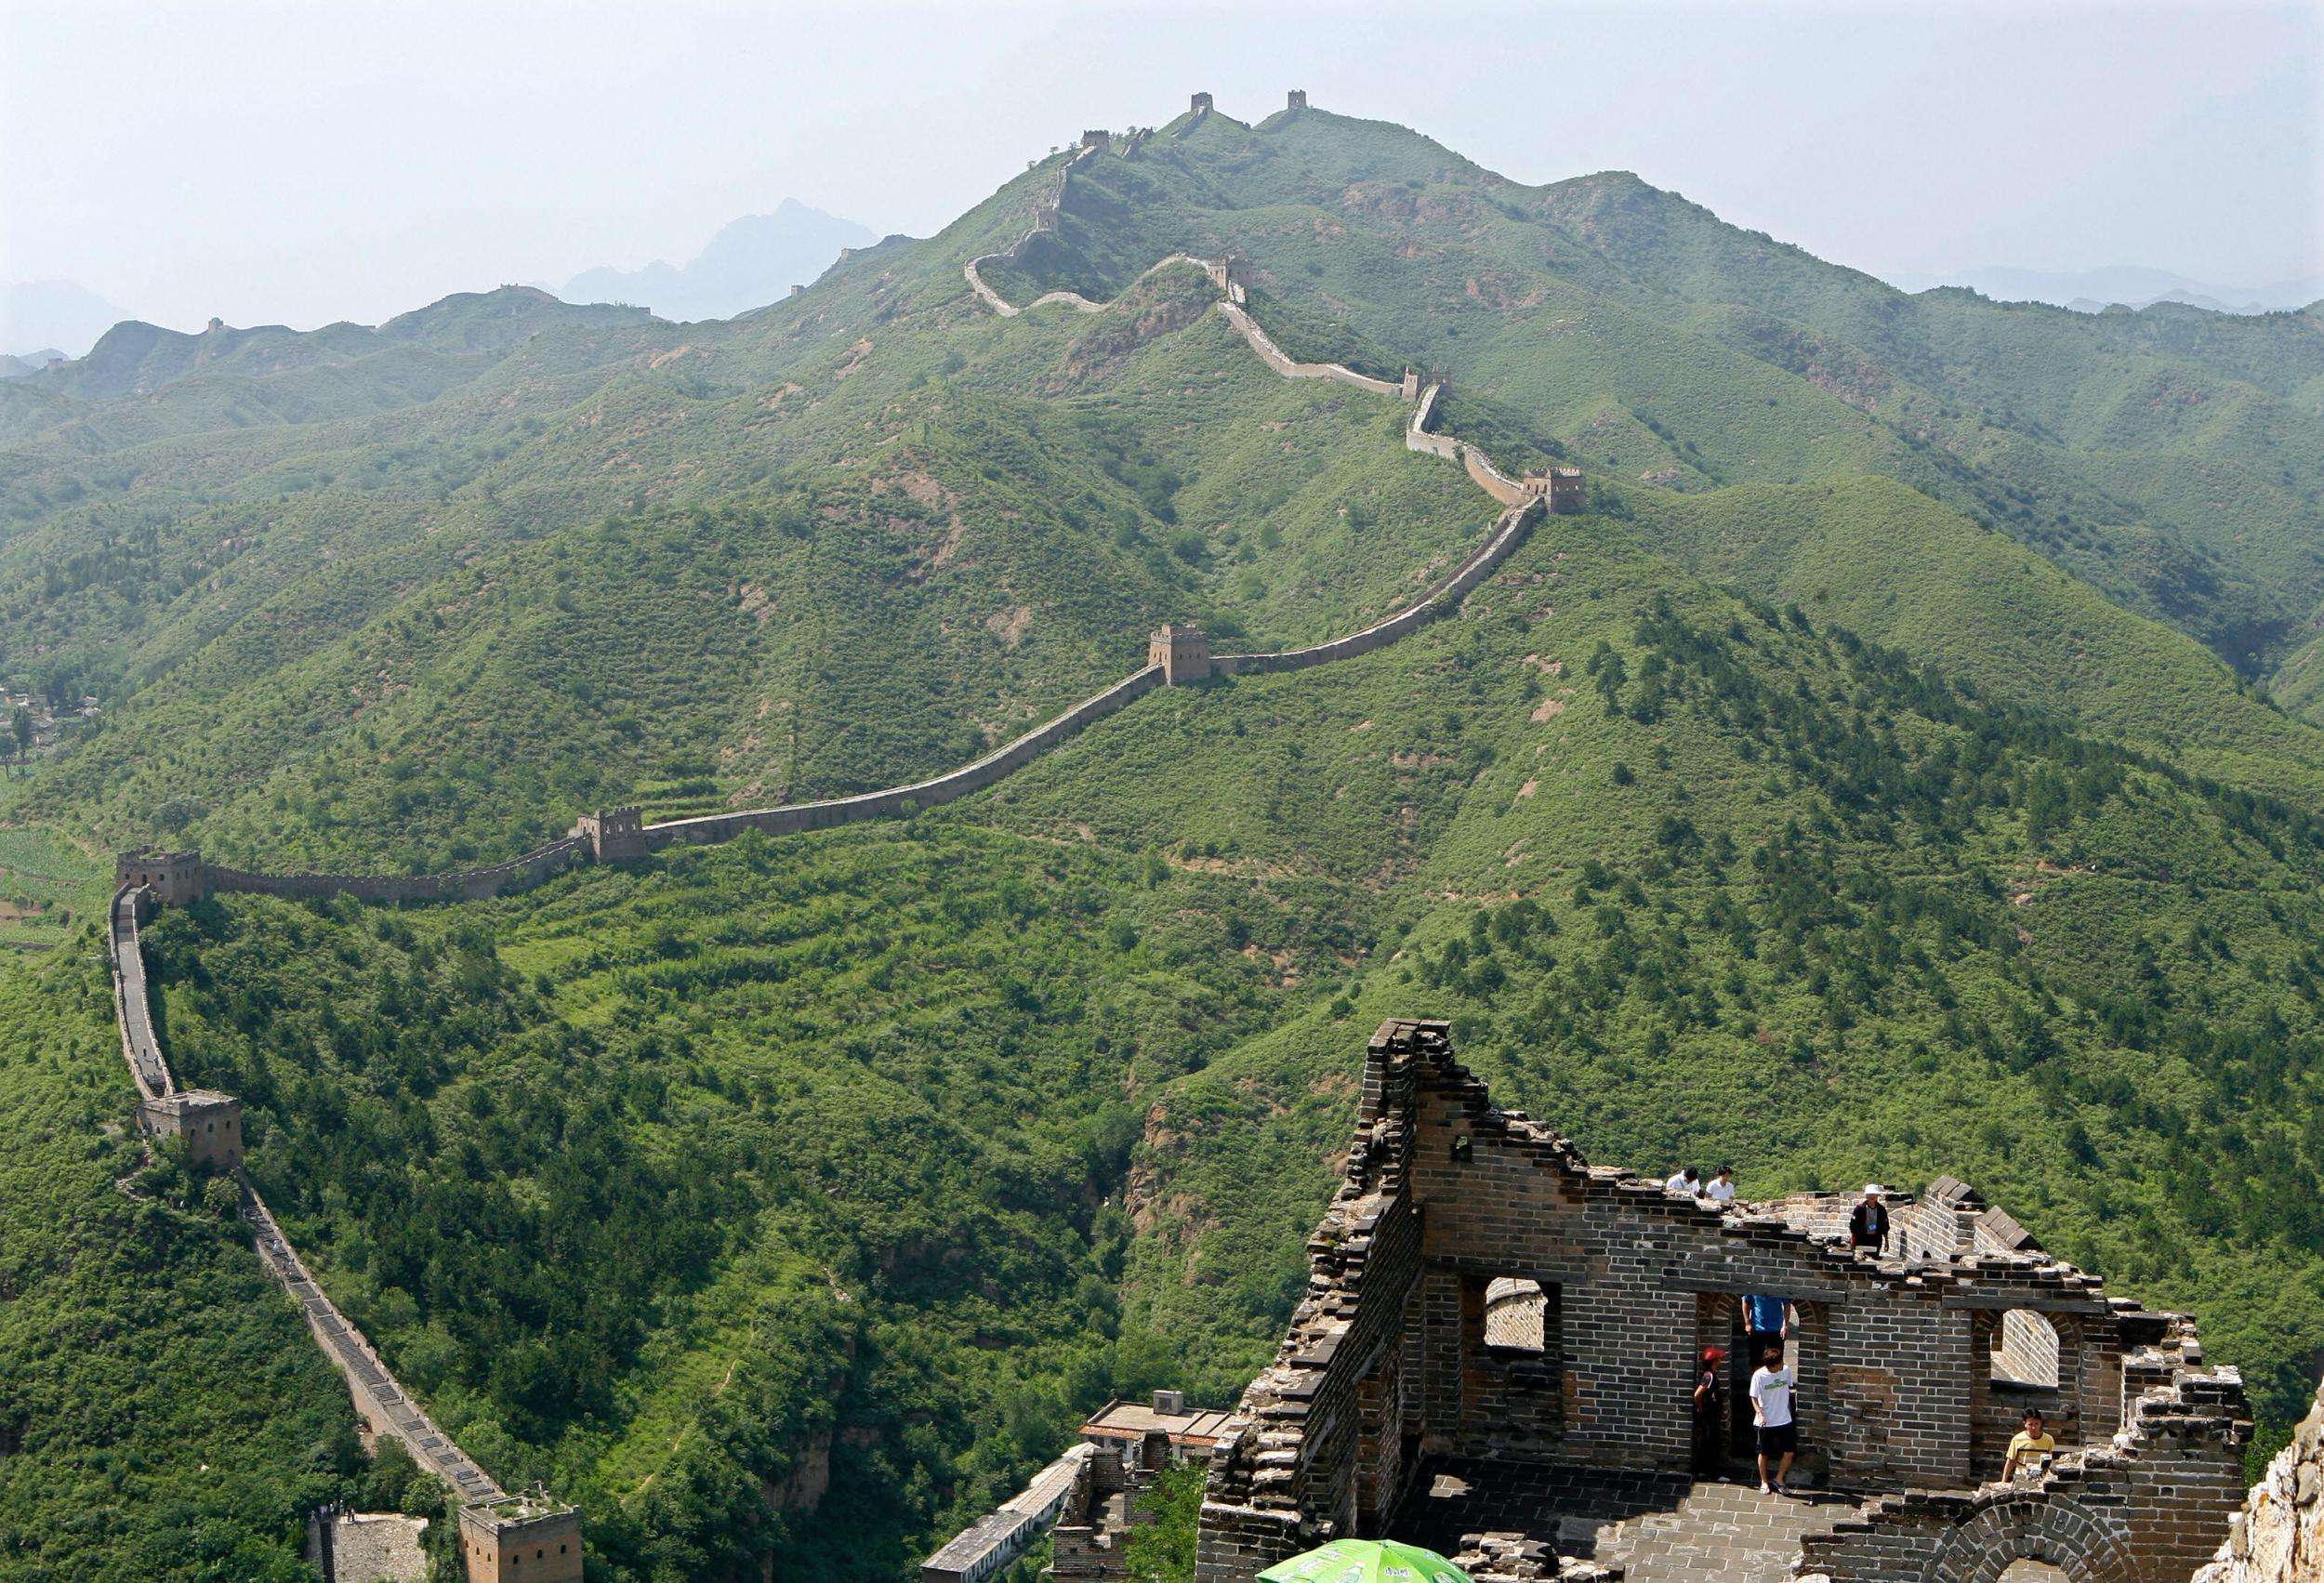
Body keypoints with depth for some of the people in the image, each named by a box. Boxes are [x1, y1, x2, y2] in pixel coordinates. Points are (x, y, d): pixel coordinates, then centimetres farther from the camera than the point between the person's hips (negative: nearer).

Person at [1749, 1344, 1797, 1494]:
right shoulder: (1759, 1376, -17)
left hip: (1784, 1420, 3)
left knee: (1790, 1451, 0)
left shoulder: (1786, 1371, -6)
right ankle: (1764, 1482, 27)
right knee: (1764, 1453, 9)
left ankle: (1779, 1479, 19)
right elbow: (1754, 1398, -10)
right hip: (1766, 1422, -3)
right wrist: (1759, 1413, -25)